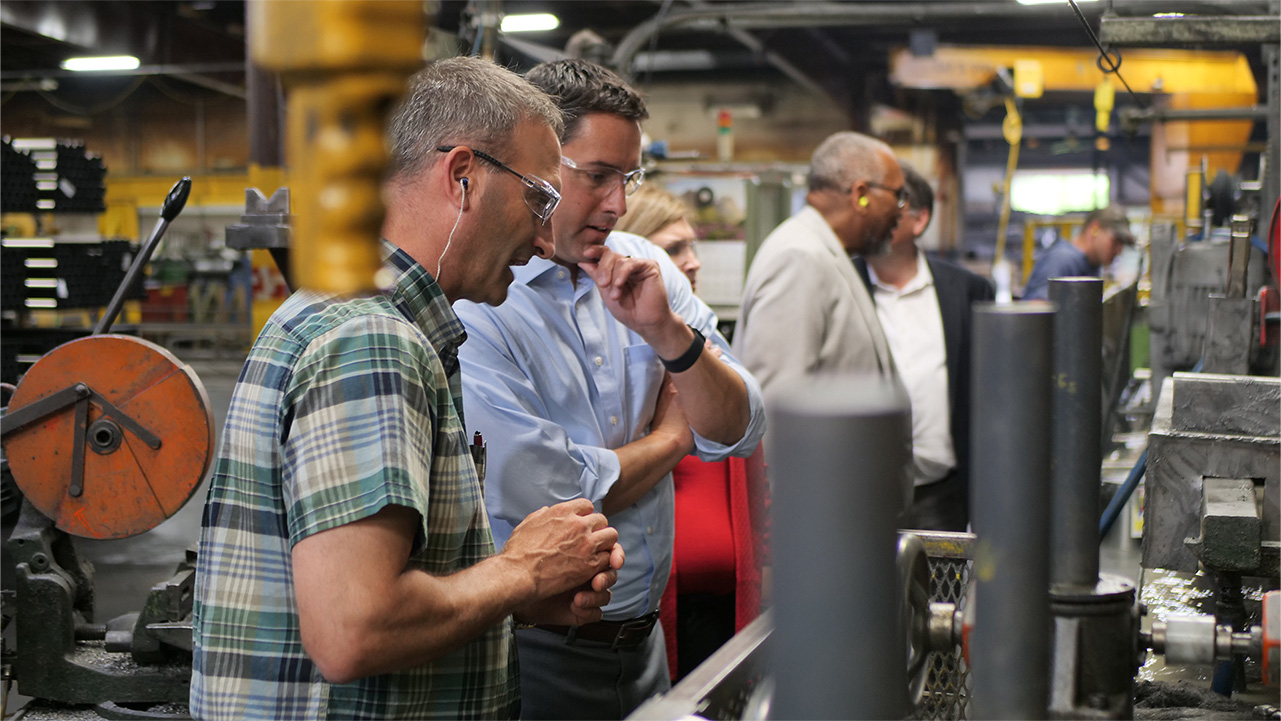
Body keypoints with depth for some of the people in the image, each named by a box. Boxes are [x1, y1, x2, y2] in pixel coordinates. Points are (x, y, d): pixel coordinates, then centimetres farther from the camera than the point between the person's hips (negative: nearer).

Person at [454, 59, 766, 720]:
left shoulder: (643, 268, 3)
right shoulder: (469, 308, -17)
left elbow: (738, 434, 1)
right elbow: (547, 498, -22)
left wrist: (666, 331, -17)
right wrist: (672, 436, -4)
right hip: (539, 658, -6)